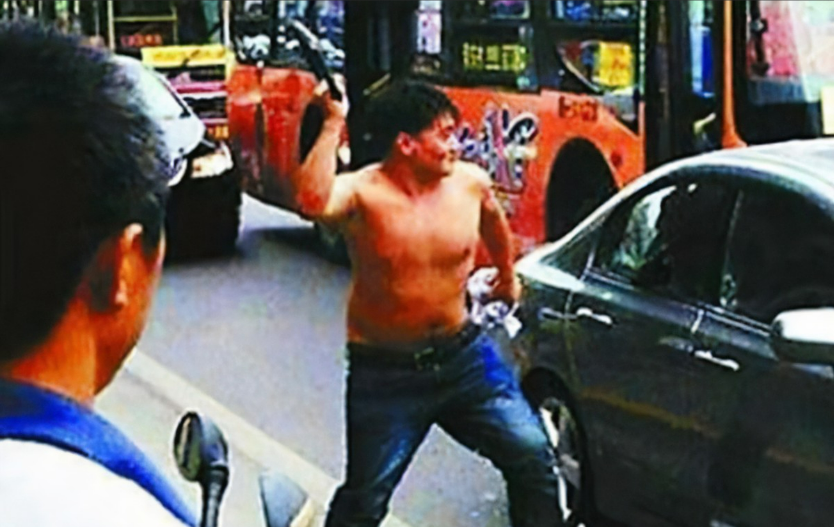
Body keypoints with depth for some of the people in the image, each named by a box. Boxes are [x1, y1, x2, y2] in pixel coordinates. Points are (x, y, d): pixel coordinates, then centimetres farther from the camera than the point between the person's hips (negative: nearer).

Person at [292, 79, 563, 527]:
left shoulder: (470, 183, -4)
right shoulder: (362, 193, -18)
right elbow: (312, 201, -42)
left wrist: (507, 275, 35)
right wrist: (333, 124, -36)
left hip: (461, 354, 4)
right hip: (385, 372, -4)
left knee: (531, 455, -1)